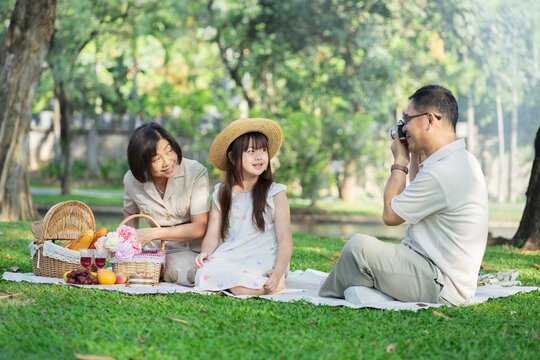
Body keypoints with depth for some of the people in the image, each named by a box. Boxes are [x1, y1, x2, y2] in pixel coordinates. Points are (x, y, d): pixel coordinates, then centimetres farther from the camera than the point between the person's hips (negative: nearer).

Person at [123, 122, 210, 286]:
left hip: (191, 249, -2)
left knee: (184, 269, -32)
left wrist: (152, 233, -21)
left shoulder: (196, 172, -15)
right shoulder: (132, 180, -4)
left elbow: (199, 228, -15)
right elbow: (130, 212, 19)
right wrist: (133, 239, -1)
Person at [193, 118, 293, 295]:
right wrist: (205, 252, -13)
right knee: (204, 273, -31)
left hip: (263, 261, -2)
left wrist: (278, 273, -19)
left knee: (241, 286, -35)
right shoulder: (221, 194, 13)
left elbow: (285, 241, -2)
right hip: (229, 258, 2)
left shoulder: (275, 194, 3)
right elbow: (213, 235, 11)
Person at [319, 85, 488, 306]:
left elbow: (390, 215, -11)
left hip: (442, 286, -11)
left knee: (359, 246, -17)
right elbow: (419, 197, 27)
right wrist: (415, 156, 19)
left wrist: (400, 162, -2)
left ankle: (328, 297, 4)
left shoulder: (442, 172, -23)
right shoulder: (462, 159, 10)